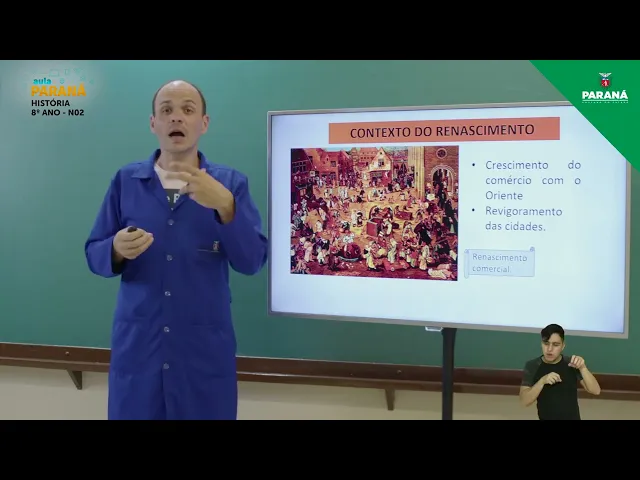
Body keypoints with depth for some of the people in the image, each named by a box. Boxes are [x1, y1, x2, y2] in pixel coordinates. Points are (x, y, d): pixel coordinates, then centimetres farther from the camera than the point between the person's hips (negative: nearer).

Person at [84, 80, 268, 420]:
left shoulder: (230, 184, -1)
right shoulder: (125, 180, 3)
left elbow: (252, 262, -10)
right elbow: (94, 255, 4)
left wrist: (225, 205, -24)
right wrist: (117, 250, -19)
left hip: (205, 347, -1)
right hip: (136, 344, 1)